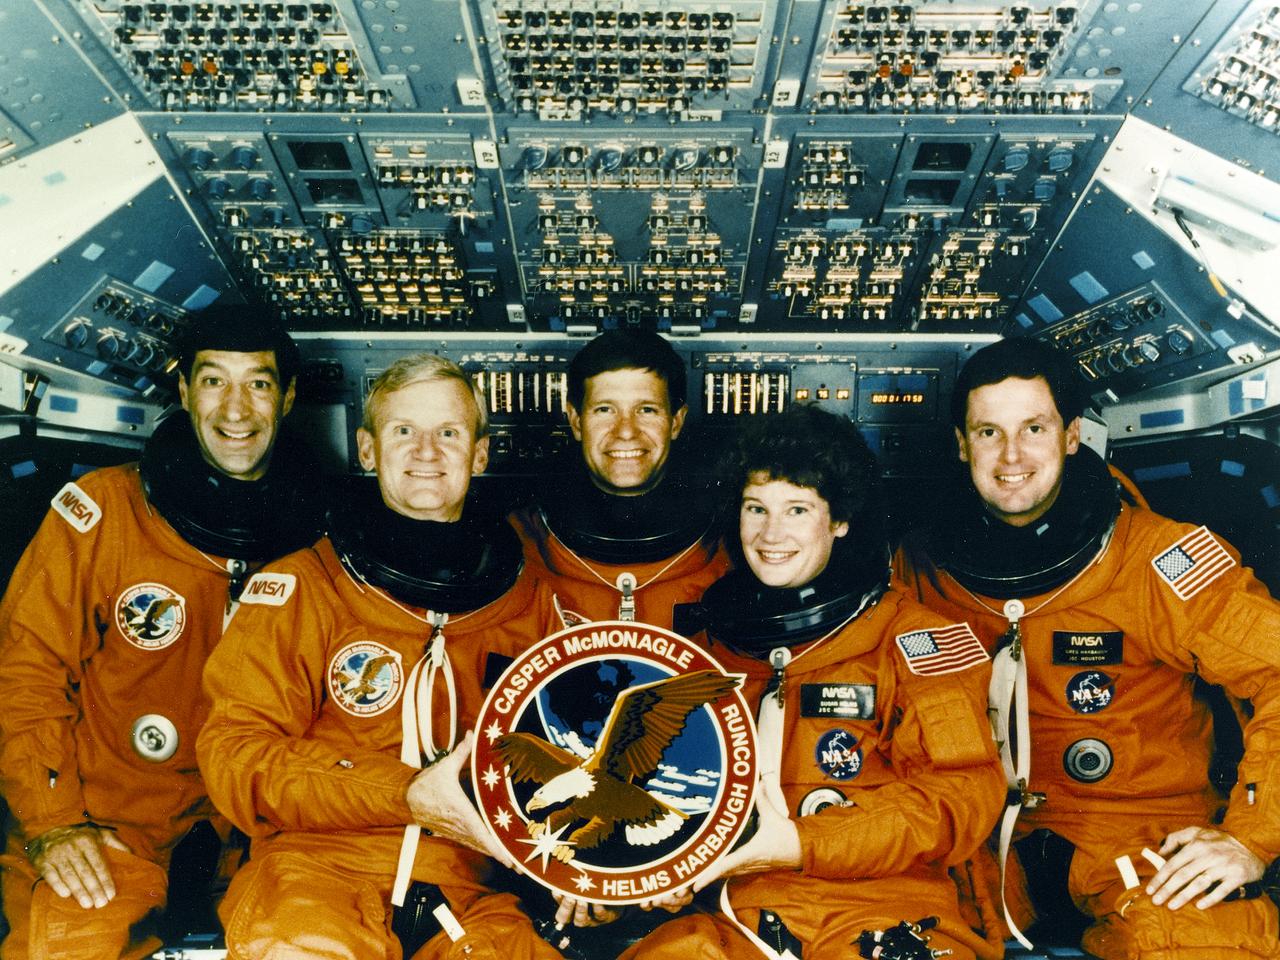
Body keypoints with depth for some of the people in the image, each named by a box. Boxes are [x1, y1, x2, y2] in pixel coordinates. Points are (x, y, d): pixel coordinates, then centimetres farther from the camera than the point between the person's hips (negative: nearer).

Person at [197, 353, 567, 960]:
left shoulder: (530, 604, 11)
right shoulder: (298, 587, 4)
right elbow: (234, 752, -2)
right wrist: (406, 796, -13)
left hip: (467, 877, 2)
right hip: (317, 860, -1)